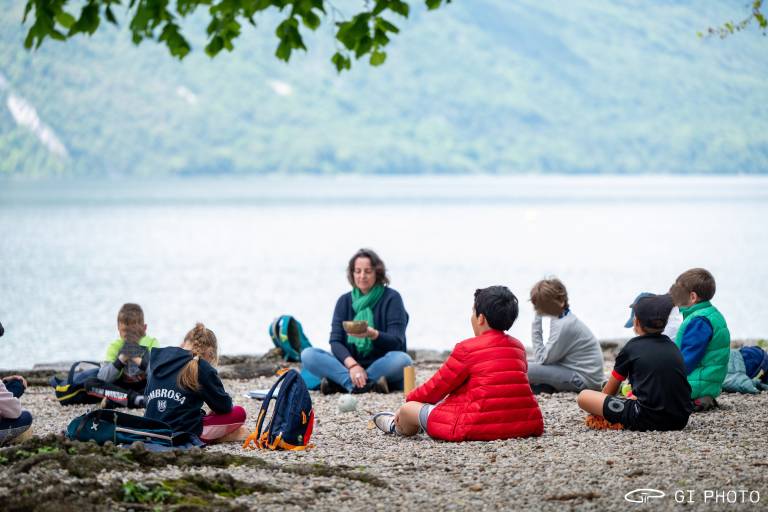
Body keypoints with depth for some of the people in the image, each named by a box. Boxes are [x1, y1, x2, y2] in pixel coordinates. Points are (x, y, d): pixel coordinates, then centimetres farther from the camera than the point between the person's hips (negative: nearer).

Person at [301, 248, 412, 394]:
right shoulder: (344, 301, 10)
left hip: (381, 367, -3)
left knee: (402, 360, -35)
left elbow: (396, 342, -9)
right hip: (348, 364, 3)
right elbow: (335, 341, -1)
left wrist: (373, 334, -31)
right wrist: (352, 365, -21)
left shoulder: (391, 298, 0)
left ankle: (340, 383, -32)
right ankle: (367, 385, -35)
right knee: (307, 355, -19)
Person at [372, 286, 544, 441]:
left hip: (479, 428, -8)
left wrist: (411, 399, 20)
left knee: (408, 409, 13)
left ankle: (398, 427, 49)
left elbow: (438, 386, -1)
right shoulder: (518, 347, 11)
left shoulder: (467, 348, -10)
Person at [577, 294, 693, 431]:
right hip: (681, 420, 5)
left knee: (584, 396, 3)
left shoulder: (632, 347, 6)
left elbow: (608, 391, 15)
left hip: (647, 420, -5)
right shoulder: (672, 346, 18)